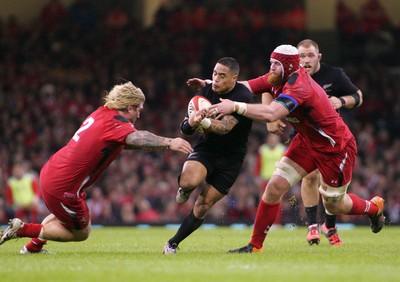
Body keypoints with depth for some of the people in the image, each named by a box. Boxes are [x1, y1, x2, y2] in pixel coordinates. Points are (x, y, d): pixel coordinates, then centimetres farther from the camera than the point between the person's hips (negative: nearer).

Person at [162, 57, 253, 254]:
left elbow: (225, 127, -33)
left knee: (203, 206, -5)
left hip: (230, 158, -2)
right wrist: (191, 122, -28)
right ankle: (185, 189, 6)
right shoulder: (207, 91, -4)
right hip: (206, 148, 2)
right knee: (189, 181, -30)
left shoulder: (242, 97, -19)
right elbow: (185, 127, -4)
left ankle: (173, 244, 12)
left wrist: (204, 121, -52)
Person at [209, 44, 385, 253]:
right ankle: (255, 246, 2)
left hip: (336, 148, -7)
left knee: (333, 205, 10)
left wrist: (235, 106, -50)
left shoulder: (299, 87, -34)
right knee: (275, 187, -6)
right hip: (307, 141, 7)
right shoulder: (277, 79, -8)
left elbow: (270, 114, -48)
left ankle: (373, 208, 41)